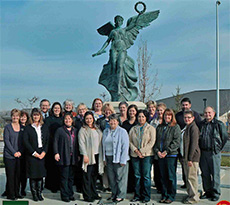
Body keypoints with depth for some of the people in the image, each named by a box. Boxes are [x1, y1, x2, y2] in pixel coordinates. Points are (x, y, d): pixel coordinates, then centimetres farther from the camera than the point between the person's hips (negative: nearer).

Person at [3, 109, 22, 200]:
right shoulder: (7, 127, 0)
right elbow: (6, 141, -5)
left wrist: (19, 151, -2)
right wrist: (14, 152, -11)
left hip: (19, 155, 4)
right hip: (9, 155, -4)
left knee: (18, 175, 6)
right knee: (10, 175, -2)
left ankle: (16, 193, 17)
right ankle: (10, 194, 7)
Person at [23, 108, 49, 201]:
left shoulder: (45, 127, 10)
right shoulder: (28, 128, 1)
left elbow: (47, 141, 8)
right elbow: (26, 142, -5)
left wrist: (44, 152, -5)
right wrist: (34, 153, -11)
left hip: (42, 154, 3)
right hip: (31, 155, -2)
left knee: (40, 174, 4)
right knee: (33, 175, 0)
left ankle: (39, 193, 13)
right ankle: (34, 194, 10)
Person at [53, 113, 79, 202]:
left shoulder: (75, 131, 13)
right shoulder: (60, 130, 2)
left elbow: (77, 144, 15)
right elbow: (55, 142, -1)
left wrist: (78, 154, 10)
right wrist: (56, 153, -11)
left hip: (73, 157, 4)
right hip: (63, 157, -4)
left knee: (71, 177, 10)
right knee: (64, 177, -2)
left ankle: (70, 194, 20)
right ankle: (64, 195, 6)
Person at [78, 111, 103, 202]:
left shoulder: (97, 129, 16)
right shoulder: (83, 130, -3)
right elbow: (81, 143, -9)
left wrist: (101, 155, 13)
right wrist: (84, 155, -17)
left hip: (97, 155, 6)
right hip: (88, 156, -6)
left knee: (94, 175, 12)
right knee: (87, 176, -3)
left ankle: (94, 194, 22)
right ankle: (87, 196, 4)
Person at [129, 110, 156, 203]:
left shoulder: (151, 128, 3)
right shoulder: (133, 129, 13)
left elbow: (152, 142, -5)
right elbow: (130, 141, 8)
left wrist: (142, 151, -10)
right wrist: (135, 150, -8)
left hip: (147, 155, -3)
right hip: (135, 155, 3)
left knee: (146, 176, -2)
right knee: (137, 175, 6)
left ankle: (146, 196, 7)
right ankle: (137, 195, 14)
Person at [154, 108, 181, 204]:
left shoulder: (176, 127, -2)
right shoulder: (159, 127, 14)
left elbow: (176, 142, -9)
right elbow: (156, 140, 13)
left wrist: (167, 151, -14)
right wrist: (157, 151, -3)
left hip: (171, 155, -5)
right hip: (160, 155, 5)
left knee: (171, 176, 1)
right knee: (163, 176, 10)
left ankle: (171, 196, 12)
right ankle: (164, 195, 19)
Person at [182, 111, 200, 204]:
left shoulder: (193, 127, -12)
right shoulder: (186, 127, 17)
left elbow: (194, 143, -17)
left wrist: (190, 158, -19)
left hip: (192, 157, -9)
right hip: (185, 157, 9)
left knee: (191, 177, -4)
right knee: (187, 177, 14)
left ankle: (194, 197, 4)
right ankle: (190, 194, 24)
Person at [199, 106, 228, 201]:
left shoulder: (219, 124, 0)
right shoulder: (201, 124, 10)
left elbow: (225, 137, 4)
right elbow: (198, 138, 18)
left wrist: (218, 148, 4)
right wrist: (200, 149, 10)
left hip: (214, 153, -4)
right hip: (203, 152, 4)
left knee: (215, 174, -1)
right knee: (205, 174, 9)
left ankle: (216, 193, 10)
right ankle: (208, 192, 22)